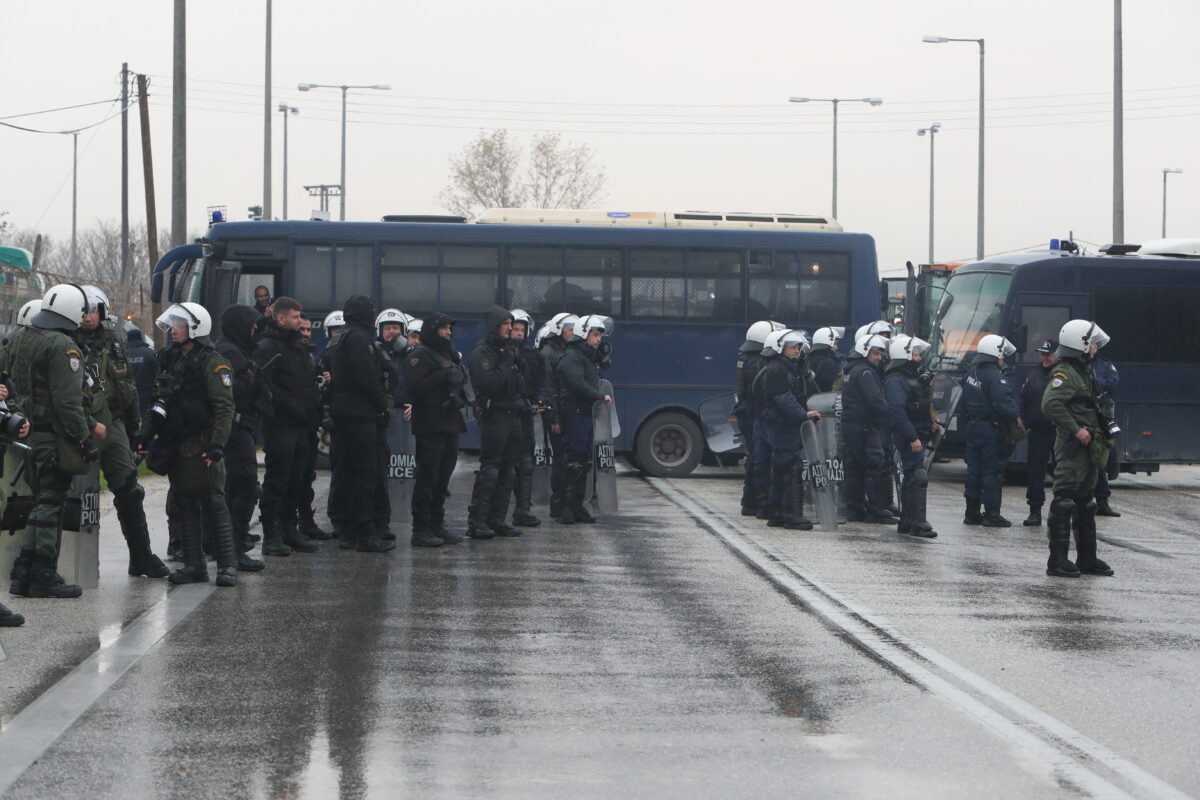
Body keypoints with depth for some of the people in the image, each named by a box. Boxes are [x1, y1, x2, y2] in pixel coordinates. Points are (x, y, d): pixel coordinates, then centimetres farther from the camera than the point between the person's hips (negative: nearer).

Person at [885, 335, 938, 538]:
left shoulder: (913, 377, 19)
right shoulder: (896, 380, -14)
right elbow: (898, 411, -23)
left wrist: (930, 423, 15)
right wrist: (912, 437, -26)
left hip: (918, 436, 10)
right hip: (908, 437, -10)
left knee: (911, 478, 14)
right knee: (918, 477, -14)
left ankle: (906, 522, 20)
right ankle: (918, 523, -15)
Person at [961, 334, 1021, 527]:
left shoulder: (970, 375, 10)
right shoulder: (995, 377, -18)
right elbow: (1004, 404, -24)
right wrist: (1015, 417, -8)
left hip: (973, 426, 8)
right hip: (992, 429, -8)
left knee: (974, 470, 13)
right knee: (992, 471, -3)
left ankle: (972, 512, 17)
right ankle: (992, 514, -1)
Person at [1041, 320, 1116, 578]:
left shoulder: (1084, 373, 19)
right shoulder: (1065, 373, -14)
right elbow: (1051, 404, -27)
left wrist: (1102, 428, 13)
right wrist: (1076, 429, -24)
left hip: (1088, 448, 11)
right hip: (1072, 448, -11)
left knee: (1086, 504, 15)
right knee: (1064, 502, -8)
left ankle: (1087, 559, 22)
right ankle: (1057, 560, -7)